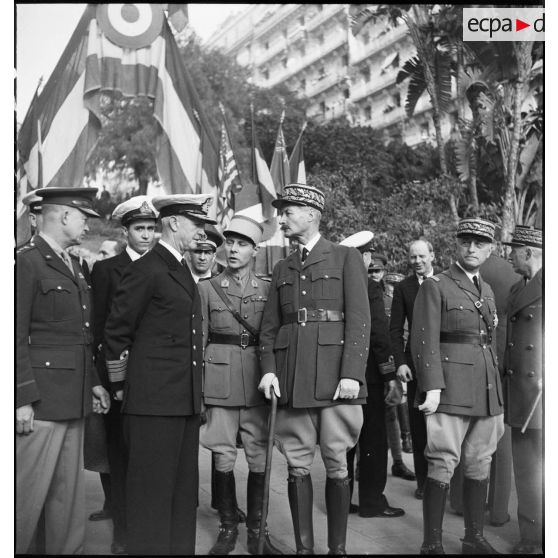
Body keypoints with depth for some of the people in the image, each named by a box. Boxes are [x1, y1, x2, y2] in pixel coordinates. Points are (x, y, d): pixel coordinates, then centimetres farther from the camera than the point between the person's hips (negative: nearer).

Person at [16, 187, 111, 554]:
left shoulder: (75, 266, 17)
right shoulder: (28, 262, -9)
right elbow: (17, 337, -14)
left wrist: (93, 382, 15)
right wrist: (24, 398, -17)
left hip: (74, 399, 8)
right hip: (41, 399, -8)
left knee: (71, 493, 14)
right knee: (29, 492, -1)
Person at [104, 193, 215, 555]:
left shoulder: (184, 272, 17)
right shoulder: (146, 270, -10)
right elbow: (115, 334, -7)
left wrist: (197, 395, 18)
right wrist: (120, 386, -2)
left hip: (186, 402, 8)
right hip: (154, 402, -8)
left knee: (184, 491, 14)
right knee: (153, 493, -1)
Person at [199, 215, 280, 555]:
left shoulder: (268, 289, 8)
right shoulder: (207, 288, 6)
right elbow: (199, 339, 5)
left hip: (258, 382, 1)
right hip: (220, 382, -1)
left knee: (260, 457, 2)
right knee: (223, 457, 2)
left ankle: (257, 530, 14)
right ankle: (228, 528, 16)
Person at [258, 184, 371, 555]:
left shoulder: (346, 258, 5)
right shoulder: (282, 269, 18)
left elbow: (359, 320, -4)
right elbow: (269, 326, 15)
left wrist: (351, 374, -14)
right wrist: (268, 369, -2)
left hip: (335, 375, -4)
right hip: (292, 377, 4)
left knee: (337, 465, 0)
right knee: (298, 465, 4)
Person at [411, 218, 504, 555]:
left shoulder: (488, 291, 18)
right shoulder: (435, 287, -2)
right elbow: (425, 341, -9)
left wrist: (498, 396, 18)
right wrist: (432, 387, -19)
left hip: (488, 392, 6)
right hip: (451, 390, -6)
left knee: (480, 464, 10)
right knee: (443, 464, -5)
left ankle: (475, 539, 21)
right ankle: (432, 543, 4)